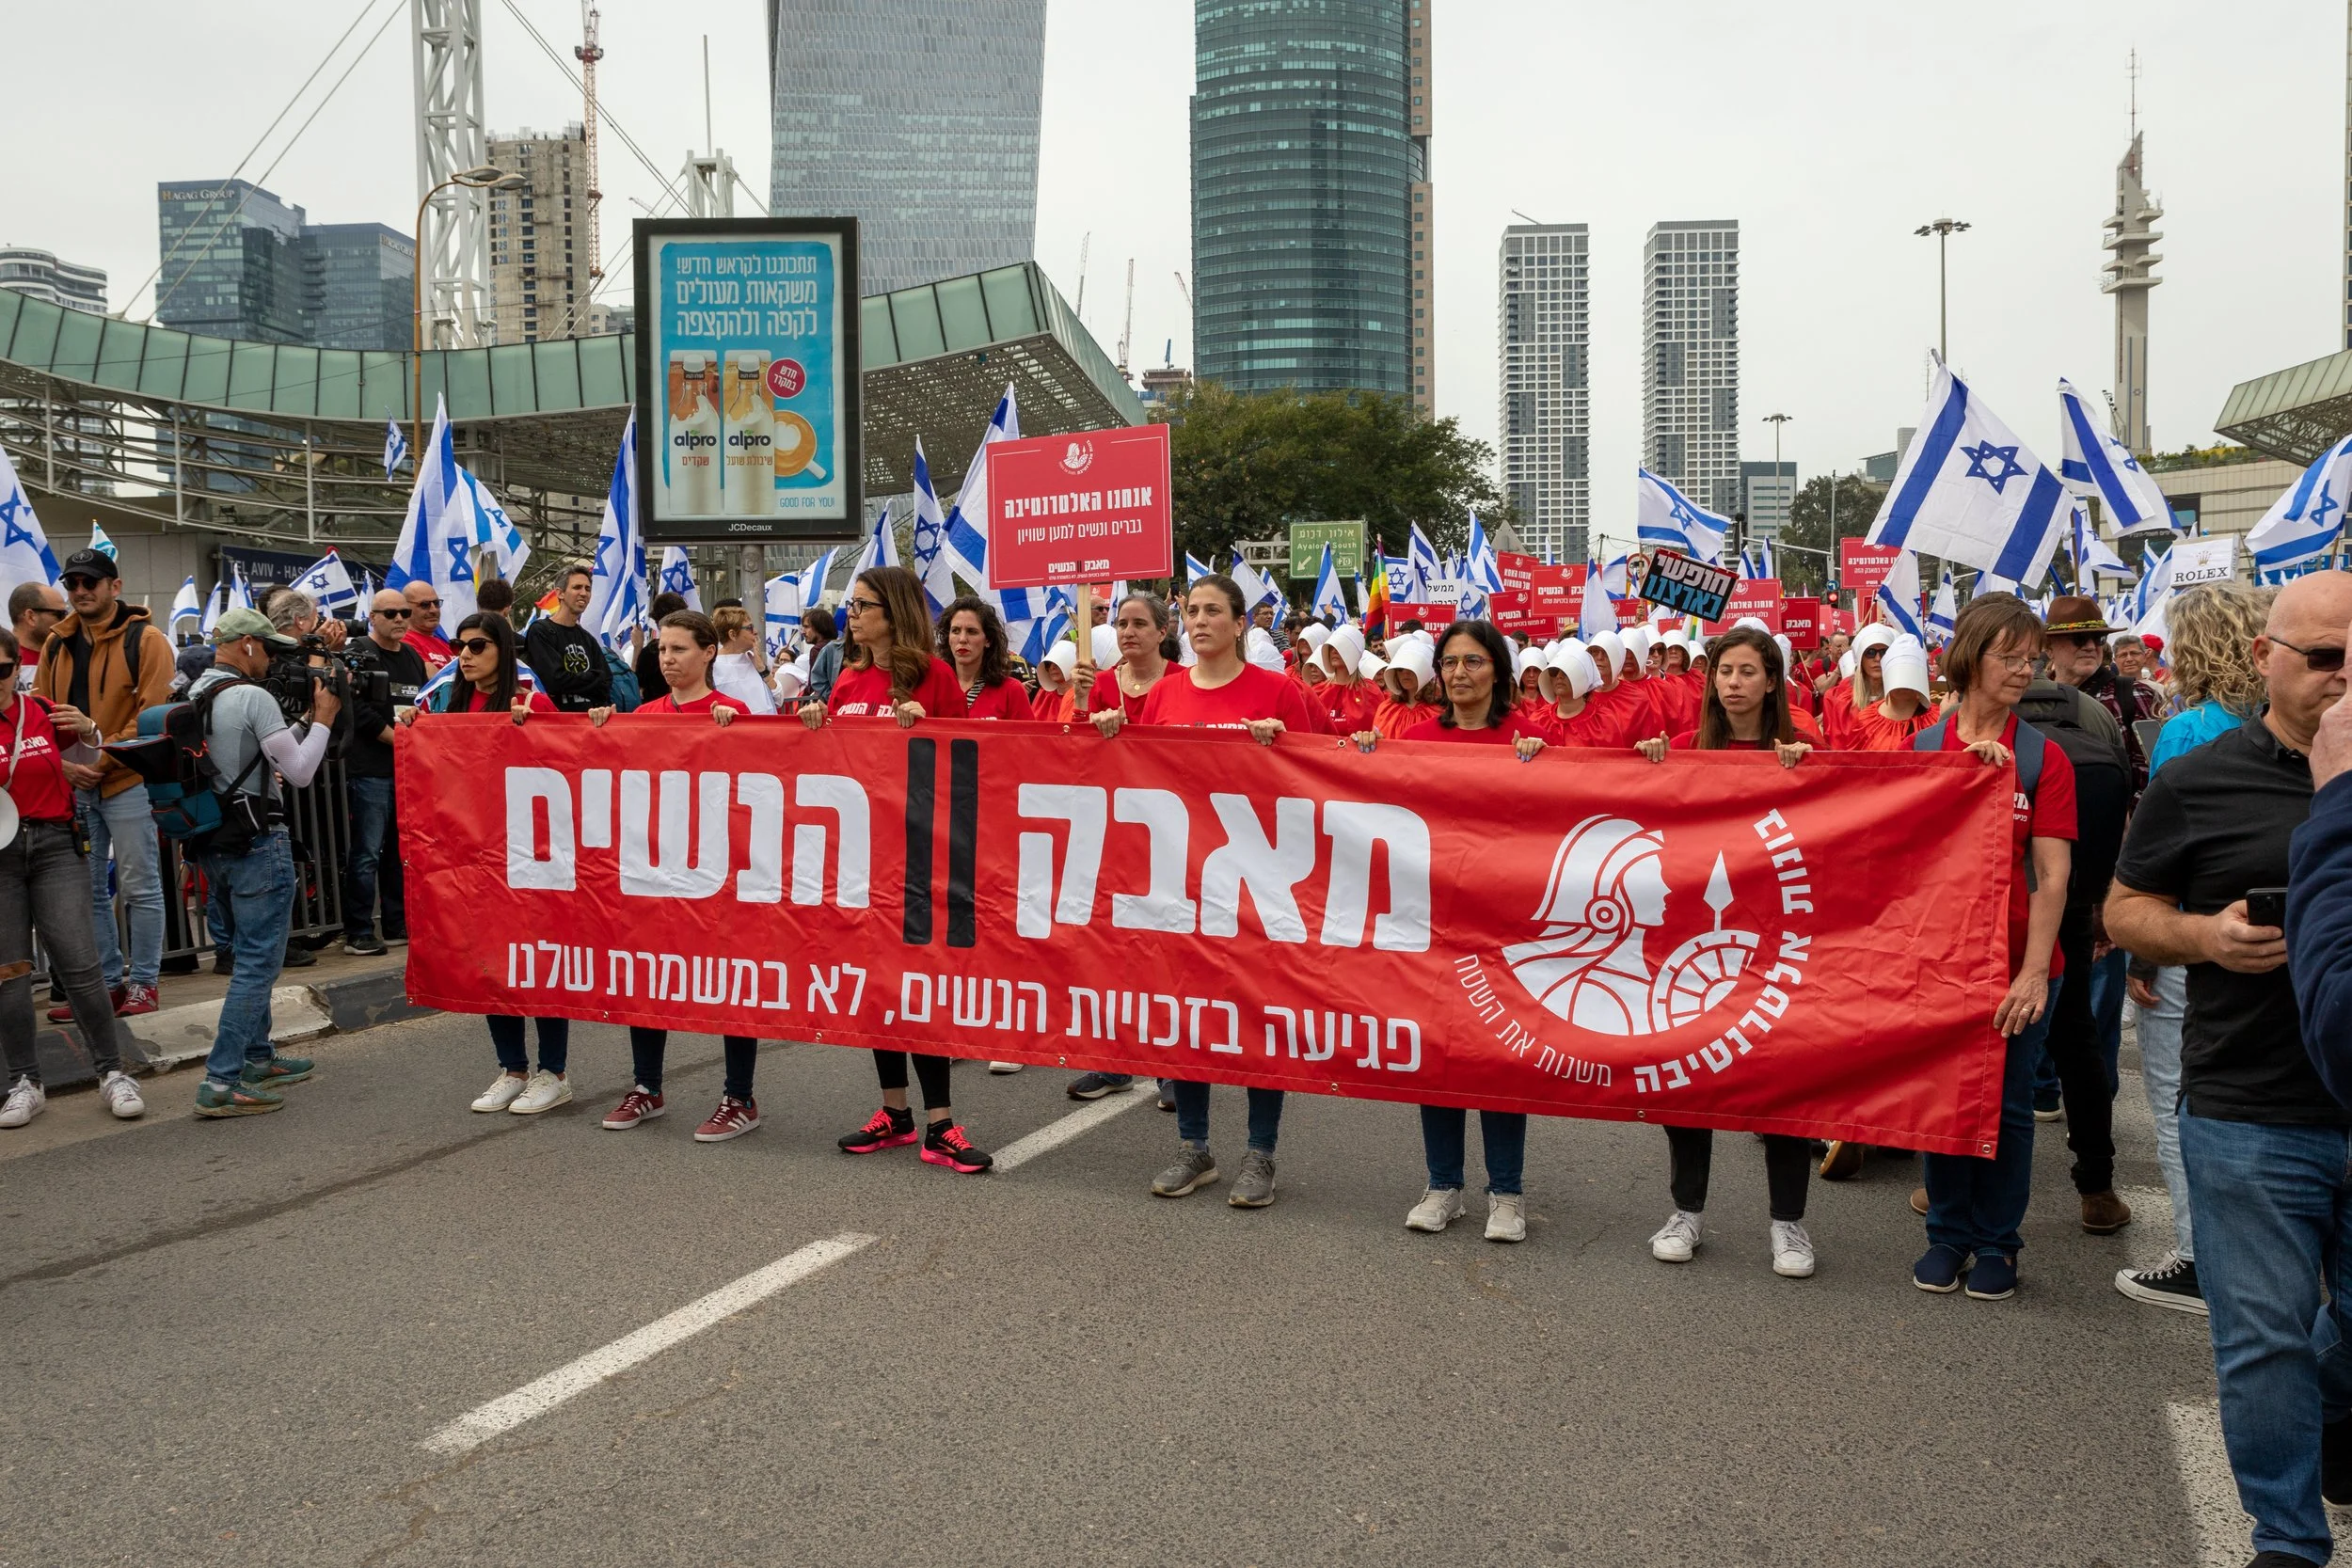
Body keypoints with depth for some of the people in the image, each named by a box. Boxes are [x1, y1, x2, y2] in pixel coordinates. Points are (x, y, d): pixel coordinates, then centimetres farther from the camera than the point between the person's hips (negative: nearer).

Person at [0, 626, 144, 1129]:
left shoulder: (44, 713, 4)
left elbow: (93, 760, 21)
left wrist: (88, 730, -1)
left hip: (54, 846, 0)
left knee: (79, 964, -5)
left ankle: (112, 1073, 4)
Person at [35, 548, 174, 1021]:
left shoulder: (145, 640, -5)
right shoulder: (58, 643, 11)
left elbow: (151, 713, -12)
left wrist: (102, 760, -16)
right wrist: (63, 762, -8)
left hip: (126, 780, -6)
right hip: (71, 783, 6)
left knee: (139, 887, 1)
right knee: (88, 890, 10)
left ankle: (142, 982, 9)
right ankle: (107, 980, 19)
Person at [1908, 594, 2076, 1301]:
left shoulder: (2043, 758, -4)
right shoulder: (1923, 748, 1)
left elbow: (2053, 874, -9)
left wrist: (2033, 972, -16)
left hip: (2016, 960, -1)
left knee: (2007, 1103, 9)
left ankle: (1996, 1242, 25)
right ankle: (1947, 1234, 26)